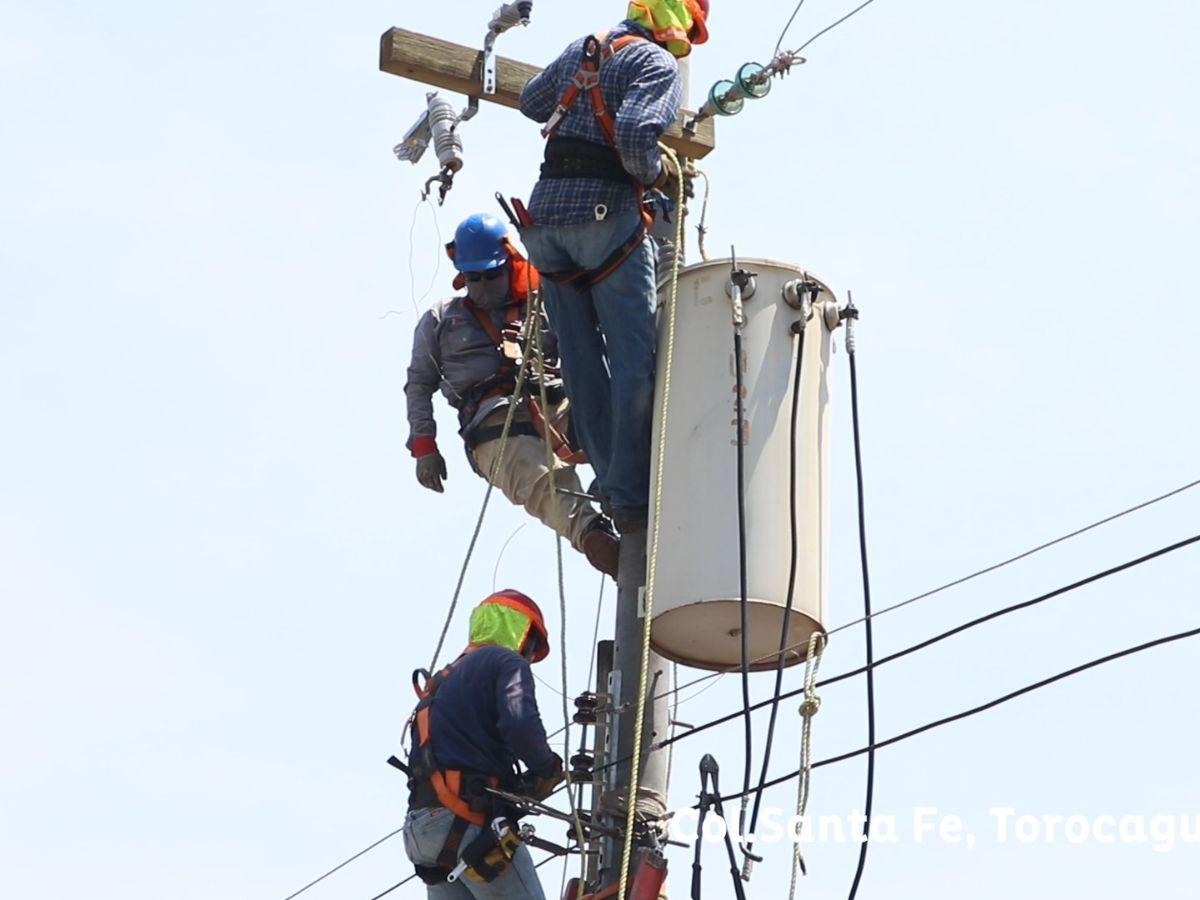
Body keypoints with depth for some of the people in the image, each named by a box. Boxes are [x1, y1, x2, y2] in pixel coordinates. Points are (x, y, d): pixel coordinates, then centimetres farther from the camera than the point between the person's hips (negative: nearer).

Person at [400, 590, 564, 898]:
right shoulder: (507, 662, 1)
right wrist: (548, 768, 0)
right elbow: (520, 725, -19)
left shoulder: (440, 682, 27)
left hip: (421, 826, 8)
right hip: (473, 823, -8)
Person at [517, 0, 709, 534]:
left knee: (582, 362, 8)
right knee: (634, 359, -3)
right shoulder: (658, 61, -3)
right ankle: (633, 500, -6)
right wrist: (659, 177, -1)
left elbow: (531, 101, 32)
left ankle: (613, 487, 10)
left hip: (544, 211, 7)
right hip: (606, 212, -7)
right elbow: (636, 136, -19)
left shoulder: (581, 50, 18)